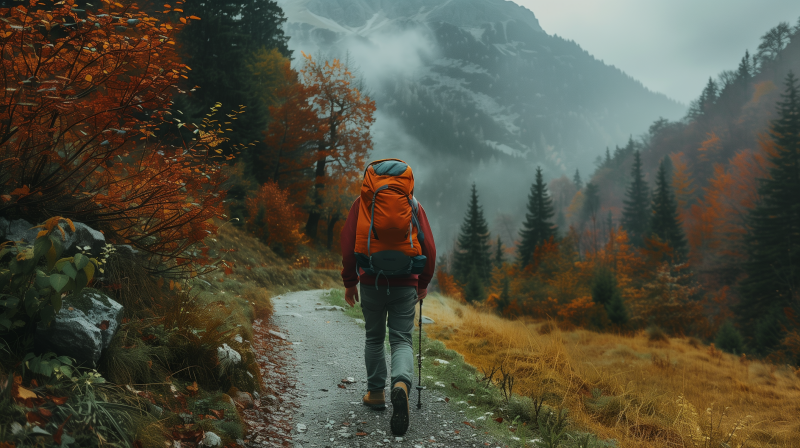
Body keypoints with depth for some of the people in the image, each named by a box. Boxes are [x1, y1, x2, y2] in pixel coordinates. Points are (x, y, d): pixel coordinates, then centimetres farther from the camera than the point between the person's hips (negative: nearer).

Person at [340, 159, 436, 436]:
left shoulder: (362, 202, 3)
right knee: (402, 340, 3)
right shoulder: (413, 204, 6)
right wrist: (424, 283, 14)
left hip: (371, 282, 0)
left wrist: (349, 282, 6)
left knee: (374, 338, 17)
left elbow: (347, 244, -2)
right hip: (405, 284, 0)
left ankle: (376, 392, 23)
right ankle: (401, 383, -24)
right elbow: (429, 247, 3)